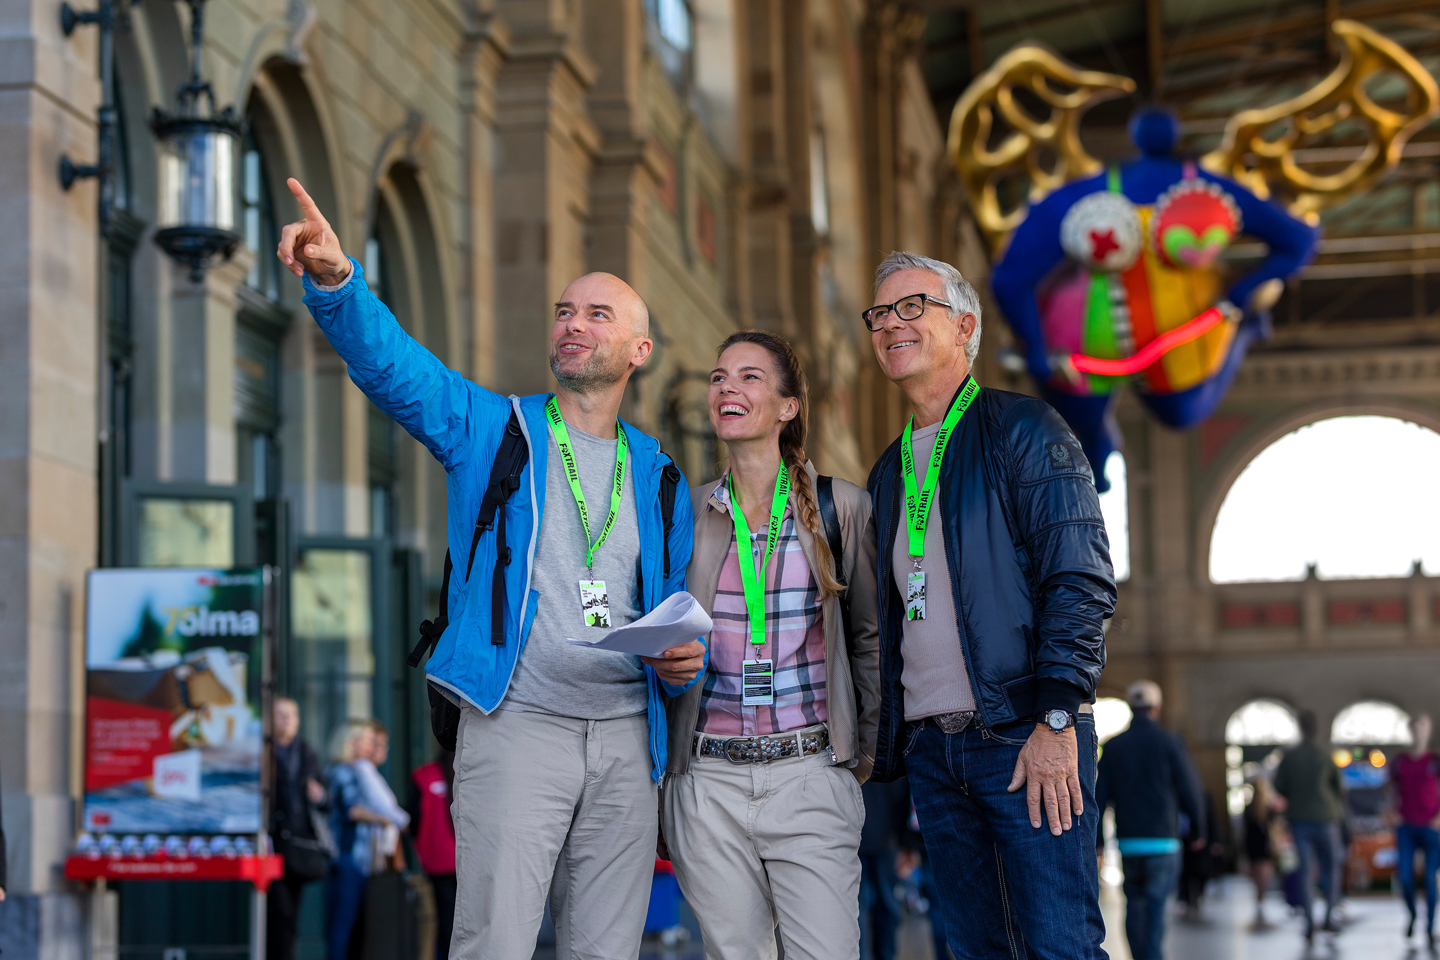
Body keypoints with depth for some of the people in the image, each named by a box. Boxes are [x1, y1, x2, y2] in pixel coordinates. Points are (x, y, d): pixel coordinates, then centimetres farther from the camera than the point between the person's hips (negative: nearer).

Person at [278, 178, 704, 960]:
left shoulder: (655, 476, 17)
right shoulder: (494, 431, 8)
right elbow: (391, 364, -7)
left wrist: (682, 661, -1)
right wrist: (334, 280, -27)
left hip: (625, 737, 4)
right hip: (516, 726, -3)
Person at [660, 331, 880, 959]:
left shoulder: (842, 507, 3)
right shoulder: (686, 512, 7)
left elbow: (868, 636, 10)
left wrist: (869, 745, 6)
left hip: (809, 773, -2)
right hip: (708, 778, 2)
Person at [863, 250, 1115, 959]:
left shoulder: (1022, 430, -1)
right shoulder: (889, 473, 20)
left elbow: (1080, 581, -10)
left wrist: (1056, 721, -17)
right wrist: (882, 740, 14)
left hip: (1024, 737, -6)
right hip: (928, 746, 7)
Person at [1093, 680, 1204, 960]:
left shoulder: (1113, 746, 5)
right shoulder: (1169, 742, -3)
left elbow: (1099, 796, 3)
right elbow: (1190, 790, -3)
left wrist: (1097, 840, 7)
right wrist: (1197, 831, 9)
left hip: (1128, 842, 3)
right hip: (1163, 841, -3)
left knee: (1134, 905, 14)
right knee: (1157, 907, -5)